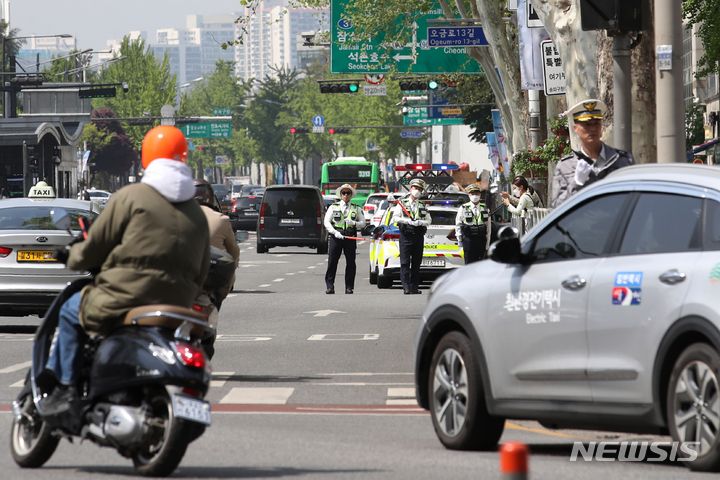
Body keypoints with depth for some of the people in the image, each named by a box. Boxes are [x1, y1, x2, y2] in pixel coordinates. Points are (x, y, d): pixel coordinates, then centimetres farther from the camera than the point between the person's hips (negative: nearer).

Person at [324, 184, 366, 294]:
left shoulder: (356, 209, 15)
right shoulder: (333, 207, 12)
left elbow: (363, 223, 13)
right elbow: (327, 222, 5)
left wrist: (354, 223, -9)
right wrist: (335, 232, -11)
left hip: (350, 238, 1)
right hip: (335, 237, -1)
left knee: (351, 263, -1)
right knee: (332, 262, -6)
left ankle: (349, 287, 4)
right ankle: (329, 286, -3)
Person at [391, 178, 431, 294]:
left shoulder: (423, 206, 16)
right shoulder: (402, 203, 8)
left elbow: (429, 220, 11)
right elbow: (395, 218, 0)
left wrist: (420, 222, -9)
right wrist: (408, 221, -14)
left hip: (419, 236, 3)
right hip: (406, 236, -3)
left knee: (416, 263, 4)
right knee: (405, 263, -8)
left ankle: (414, 287, 7)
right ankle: (406, 287, -10)